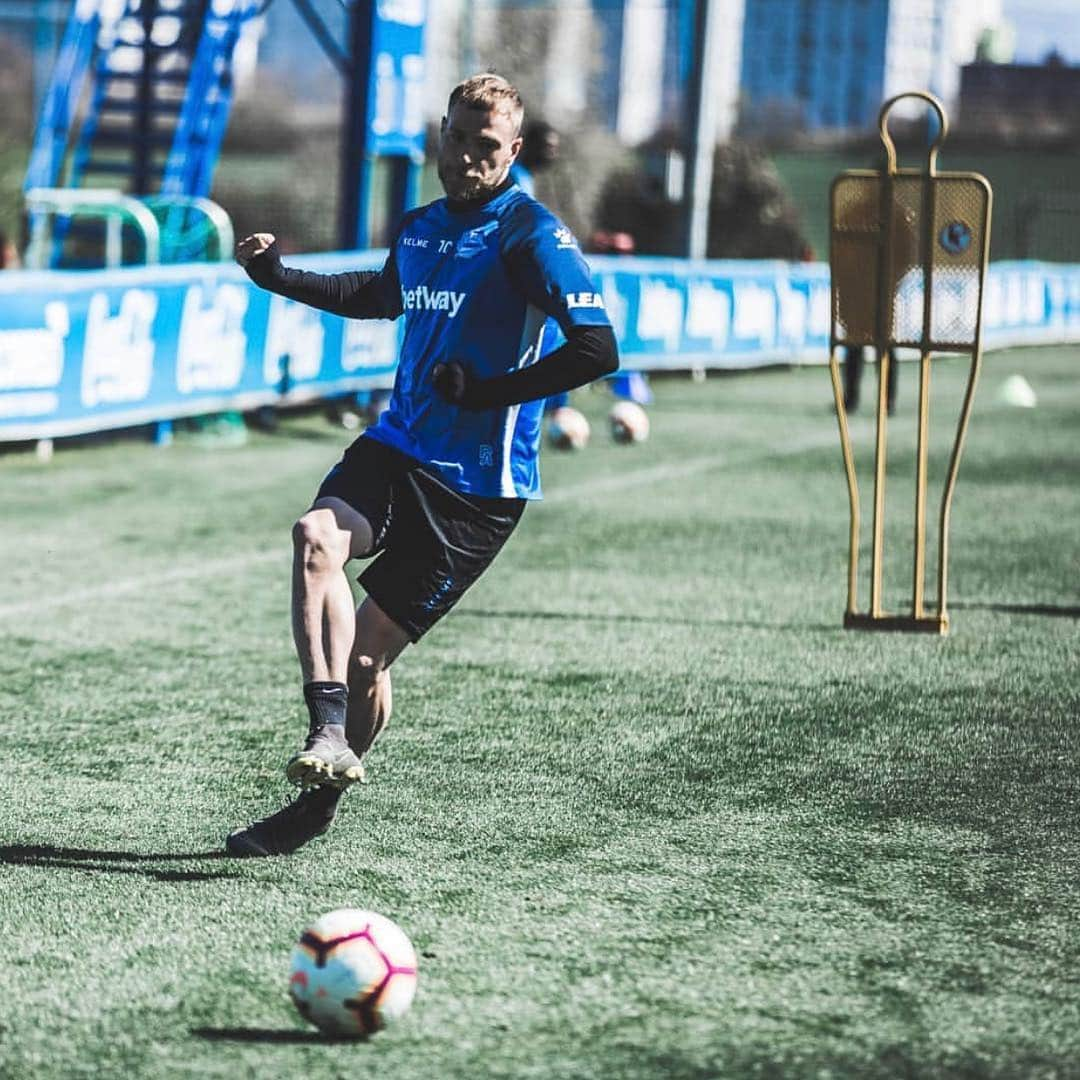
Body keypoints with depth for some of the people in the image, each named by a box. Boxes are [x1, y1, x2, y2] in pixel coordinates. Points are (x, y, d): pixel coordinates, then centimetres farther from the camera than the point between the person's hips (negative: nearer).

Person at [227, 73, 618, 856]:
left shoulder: (531, 234, -11)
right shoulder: (421, 228, 12)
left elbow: (597, 350, -20)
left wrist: (486, 392, -19)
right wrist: (282, 278, 26)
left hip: (478, 482, -6)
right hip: (397, 446, 6)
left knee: (368, 649, -3)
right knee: (316, 536, -27)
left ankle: (318, 806, 17)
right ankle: (329, 735, -34)